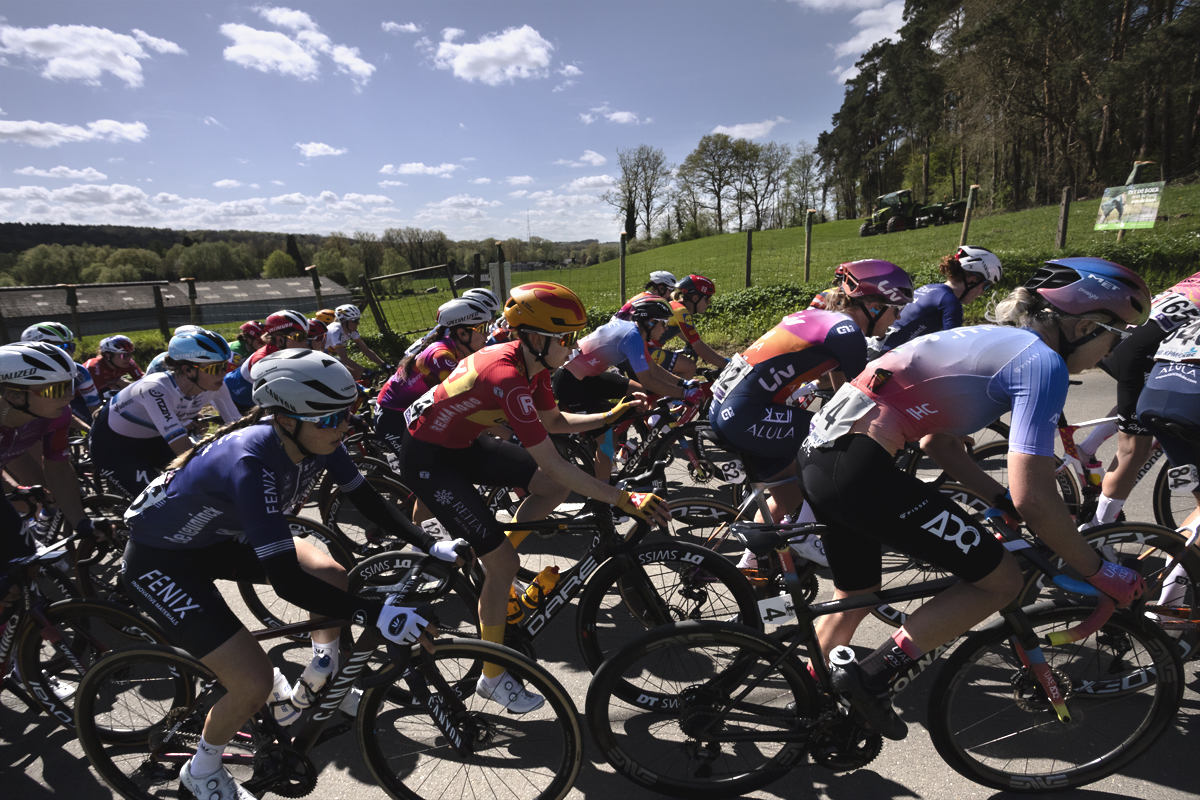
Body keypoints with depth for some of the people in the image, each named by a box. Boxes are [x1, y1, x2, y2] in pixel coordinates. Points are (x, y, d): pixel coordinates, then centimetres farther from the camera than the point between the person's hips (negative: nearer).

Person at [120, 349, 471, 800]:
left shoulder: (315, 441, -18)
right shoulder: (250, 462, -39)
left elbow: (368, 501, -6)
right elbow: (286, 580, -40)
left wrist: (431, 547, -12)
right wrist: (375, 615, -42)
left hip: (220, 536, 7)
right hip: (159, 560, -7)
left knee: (334, 578, -5)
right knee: (254, 685, -14)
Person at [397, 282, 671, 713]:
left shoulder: (530, 361, -5)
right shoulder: (508, 379, -33)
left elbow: (555, 422, 9)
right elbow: (556, 464, -34)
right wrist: (625, 500, -32)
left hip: (462, 442, 9)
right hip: (426, 458, -9)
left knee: (554, 487, 0)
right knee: (504, 562, -11)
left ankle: (493, 565, 18)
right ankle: (492, 677, 9)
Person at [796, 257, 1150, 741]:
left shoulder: (989, 340, 23)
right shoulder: (1042, 361, -4)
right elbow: (1034, 499, -10)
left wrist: (1000, 499, 29)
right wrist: (1100, 573, 5)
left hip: (820, 452, 10)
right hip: (860, 468, -10)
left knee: (856, 595, 27)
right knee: (1000, 578, 4)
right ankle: (872, 677, 5)